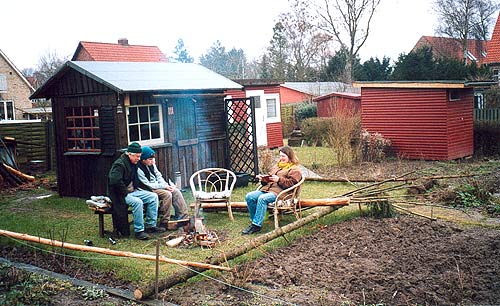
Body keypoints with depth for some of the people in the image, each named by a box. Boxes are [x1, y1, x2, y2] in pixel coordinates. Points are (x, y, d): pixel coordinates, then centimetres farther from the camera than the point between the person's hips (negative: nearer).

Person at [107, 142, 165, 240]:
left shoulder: (133, 164, 13)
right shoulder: (119, 164, -18)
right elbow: (115, 181, -31)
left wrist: (134, 189, 12)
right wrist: (125, 193, -23)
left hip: (132, 191, 10)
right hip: (120, 195, -10)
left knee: (153, 196, -1)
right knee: (137, 202, -34)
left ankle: (150, 225, 3)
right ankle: (139, 231, -23)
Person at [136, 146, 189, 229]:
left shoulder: (152, 164, 5)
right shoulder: (139, 169, -20)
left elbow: (159, 176, 12)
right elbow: (147, 185, -20)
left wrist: (167, 185, -6)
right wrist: (164, 186, -18)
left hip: (157, 186, 9)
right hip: (148, 190, -8)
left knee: (176, 191, -7)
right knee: (167, 194, -28)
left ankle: (183, 217, -5)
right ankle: (164, 223, -20)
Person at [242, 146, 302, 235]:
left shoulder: (294, 169, 4)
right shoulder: (277, 166, 30)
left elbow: (292, 183, -10)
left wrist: (279, 180, -18)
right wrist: (263, 179, 11)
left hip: (279, 192, -8)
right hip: (267, 189, 8)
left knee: (262, 198, -35)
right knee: (249, 196, -16)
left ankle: (257, 225, -30)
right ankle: (254, 220, -8)